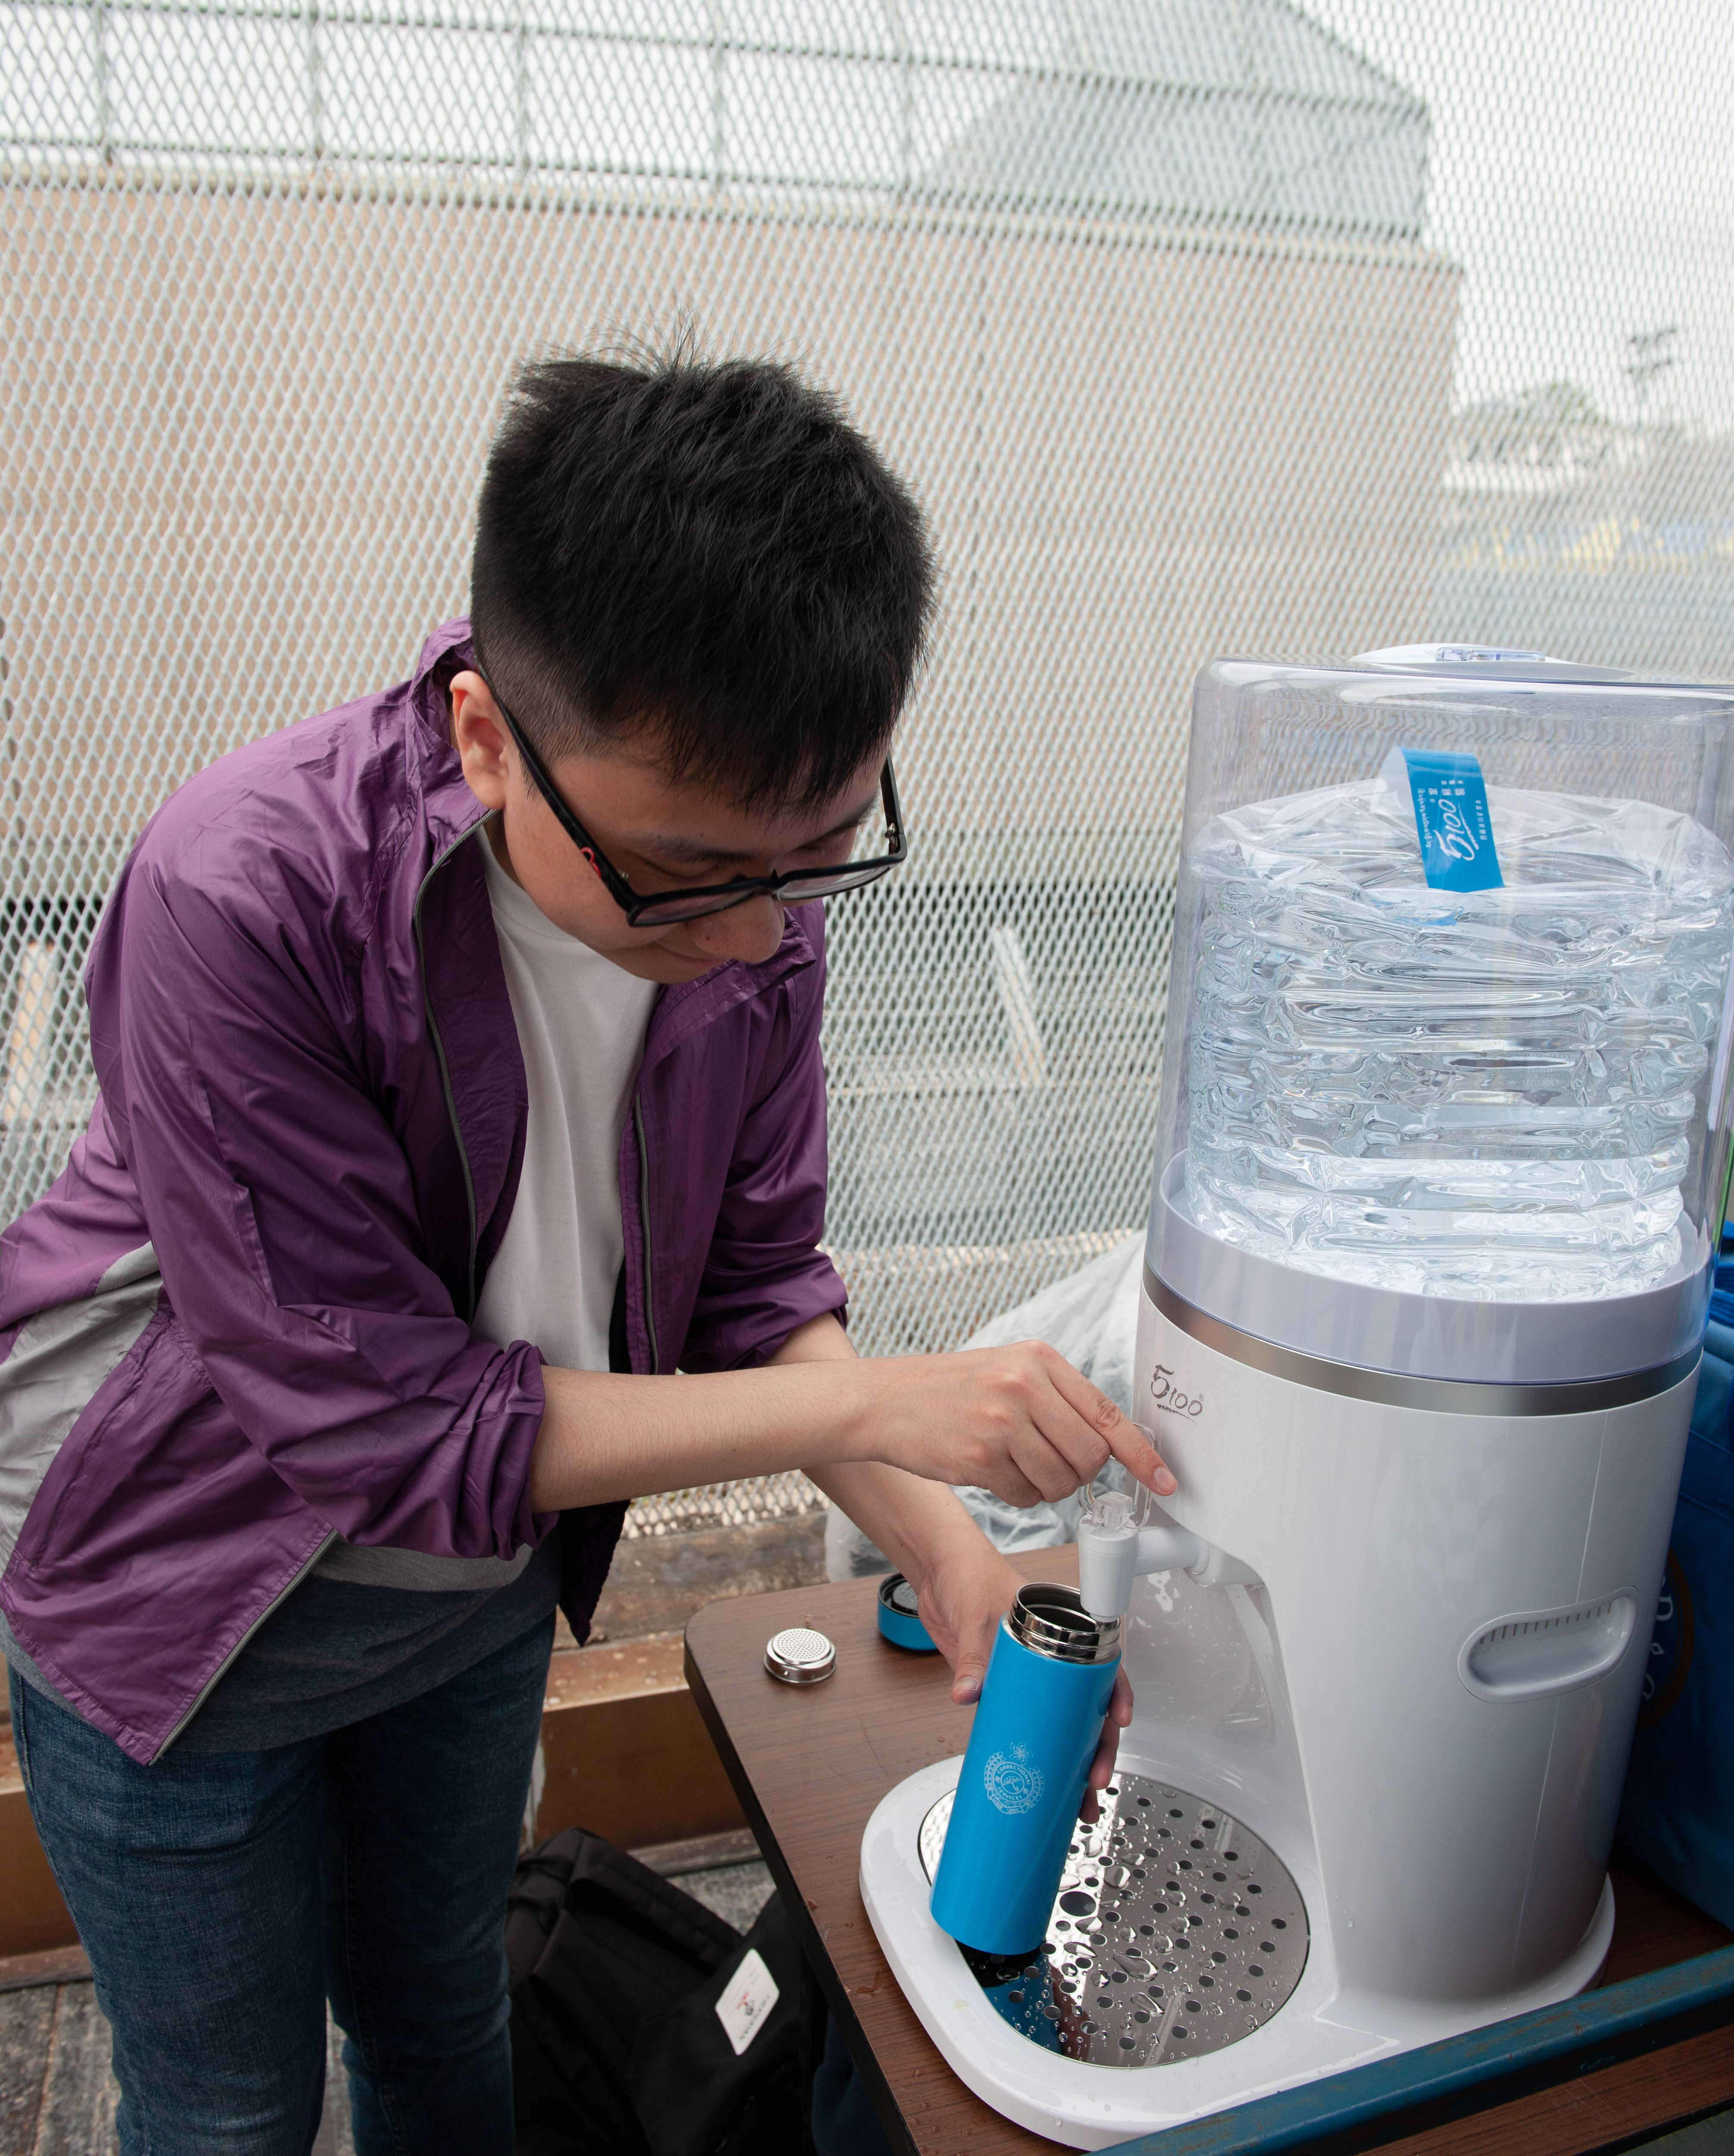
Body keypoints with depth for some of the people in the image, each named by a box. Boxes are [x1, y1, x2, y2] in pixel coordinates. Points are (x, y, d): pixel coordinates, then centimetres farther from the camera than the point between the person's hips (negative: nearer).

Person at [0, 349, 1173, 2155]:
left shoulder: (751, 896, -17)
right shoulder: (241, 902, -34)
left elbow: (754, 1285, -7)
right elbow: (385, 1417, -30)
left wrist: (945, 1550, -21)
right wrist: (871, 1405, -32)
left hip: (482, 1577, 4)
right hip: (189, 1590, -3)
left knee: (442, 2008, 26)